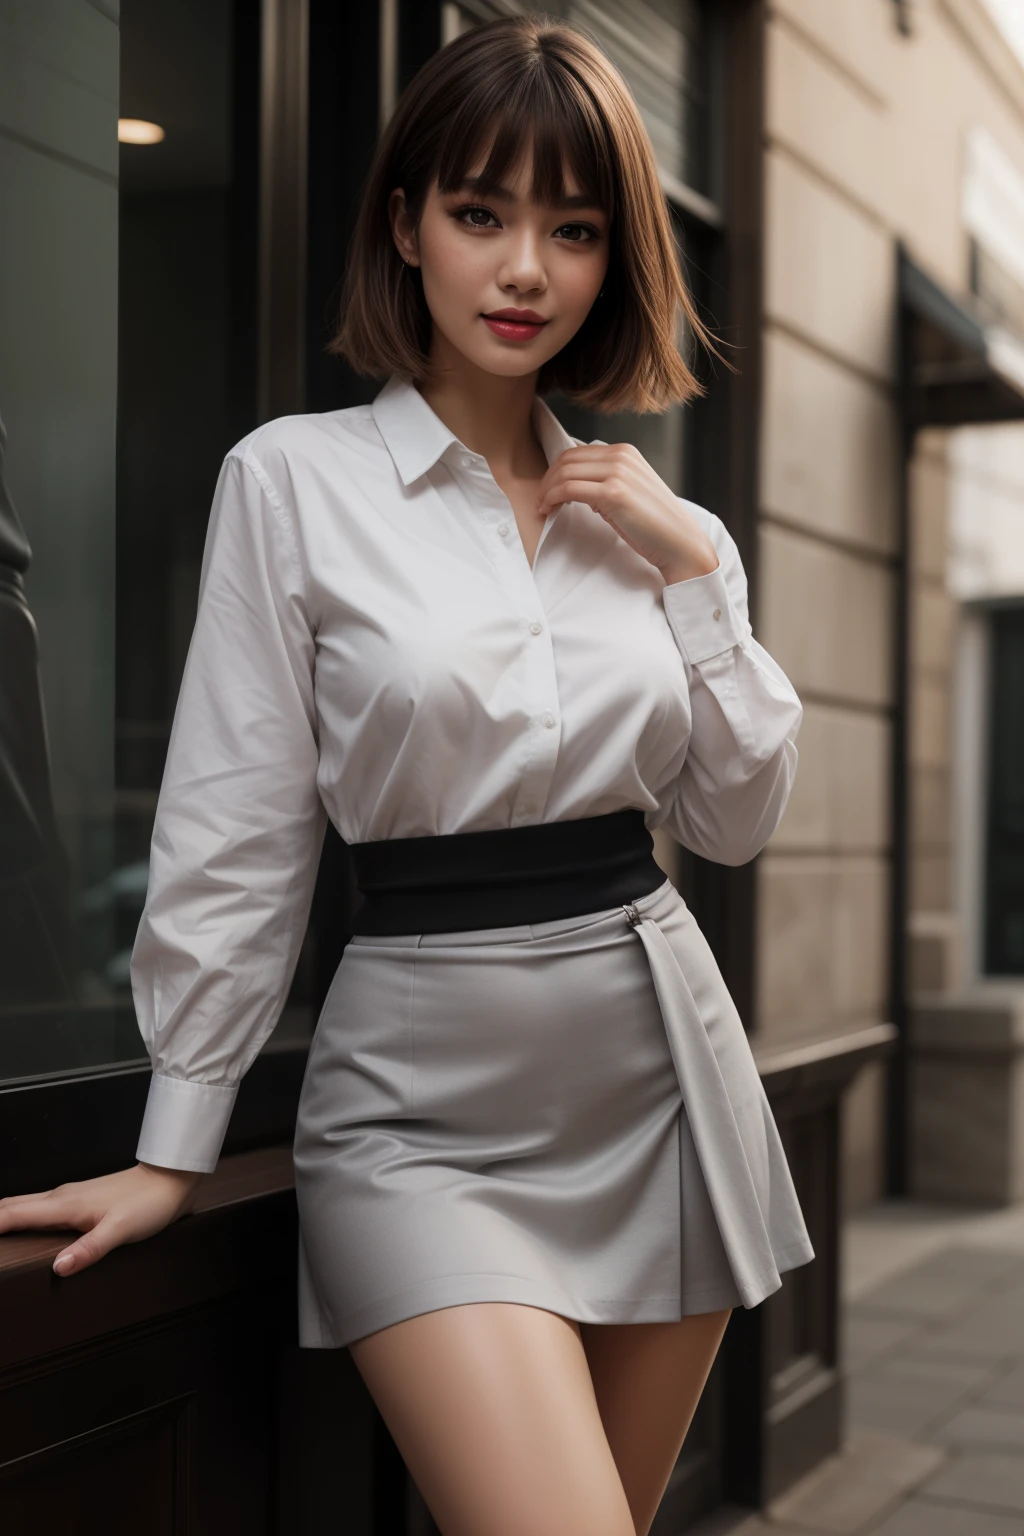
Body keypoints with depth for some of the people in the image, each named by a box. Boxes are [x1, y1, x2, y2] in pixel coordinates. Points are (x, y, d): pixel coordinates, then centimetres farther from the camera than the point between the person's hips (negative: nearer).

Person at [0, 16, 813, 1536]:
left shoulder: (641, 505, 9)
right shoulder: (296, 479, -5)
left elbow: (736, 818, 8)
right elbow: (237, 835, -3)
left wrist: (693, 564, -3)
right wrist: (176, 1146, 0)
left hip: (662, 1069, 5)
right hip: (424, 1096, -4)